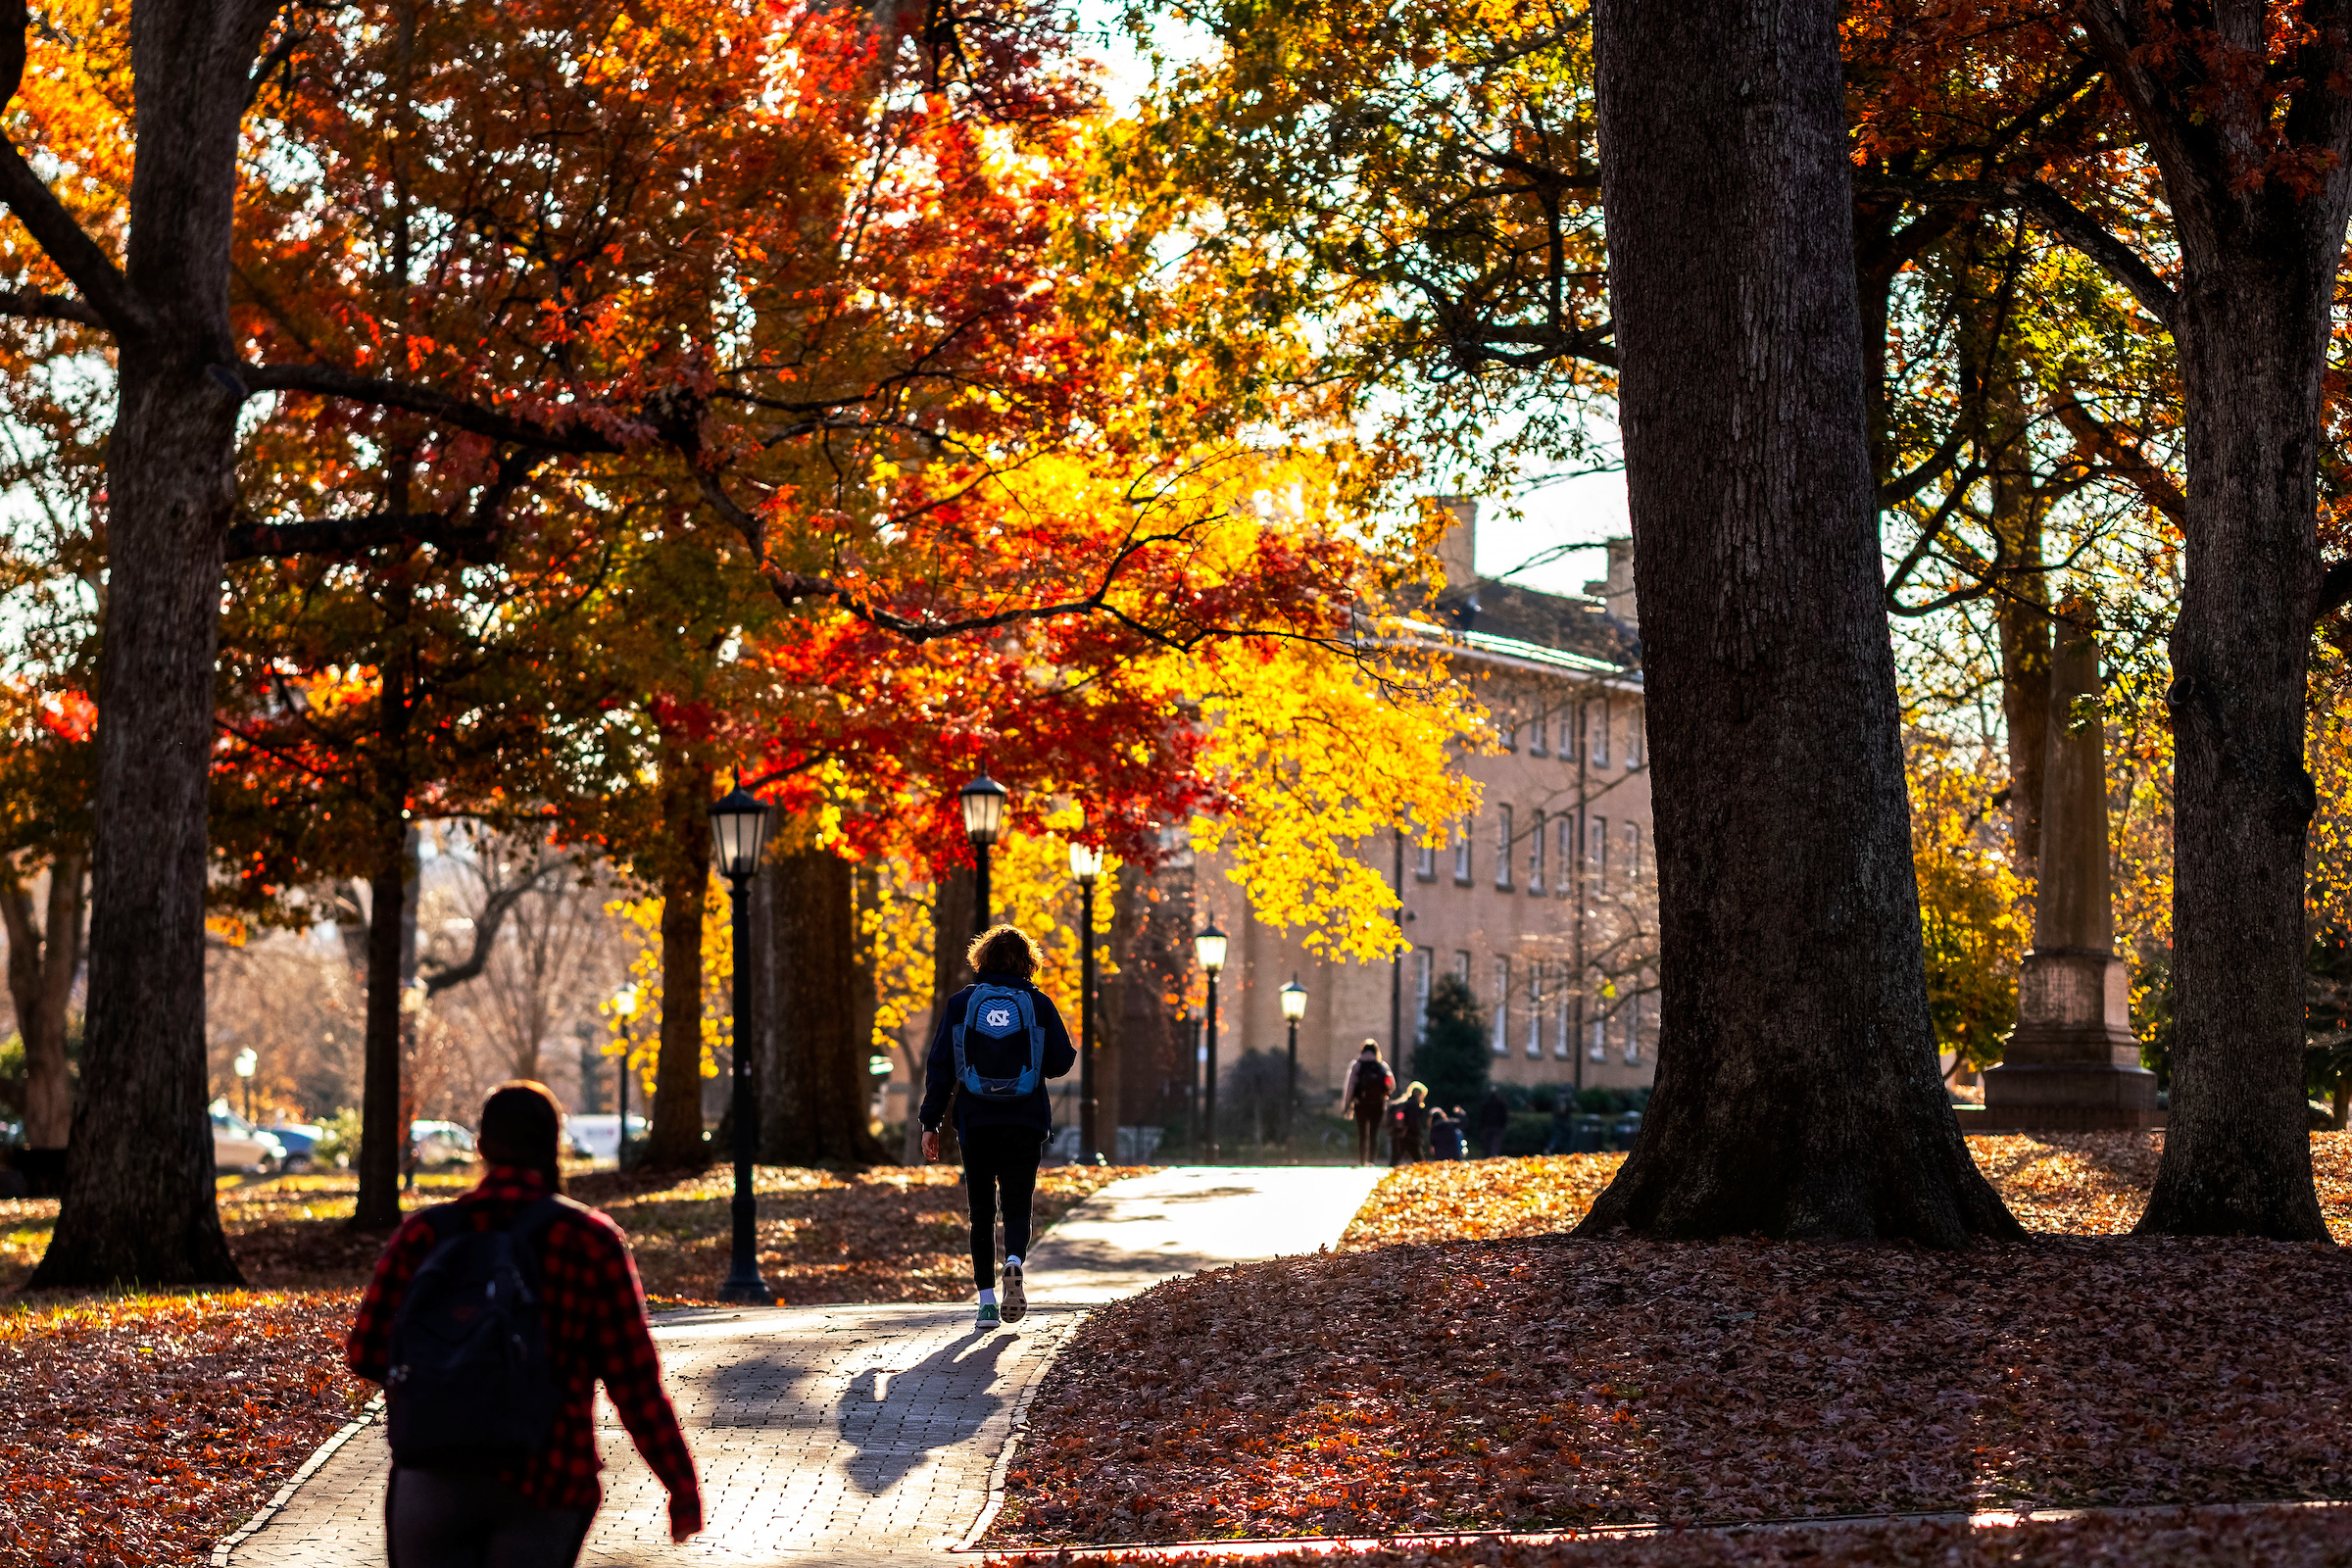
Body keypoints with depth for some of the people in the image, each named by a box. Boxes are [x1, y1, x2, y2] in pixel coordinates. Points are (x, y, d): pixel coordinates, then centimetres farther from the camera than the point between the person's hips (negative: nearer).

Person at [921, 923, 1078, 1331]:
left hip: (975, 1123, 0)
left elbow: (940, 1066, -1)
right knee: (1017, 1207, 9)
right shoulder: (1038, 1004, -1)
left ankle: (986, 1301, 3)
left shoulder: (961, 1003, 1)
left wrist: (931, 1122, 3)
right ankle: (1015, 1261, -23)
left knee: (982, 1213, 10)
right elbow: (1062, 1061, -1)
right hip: (1025, 1124, 0)